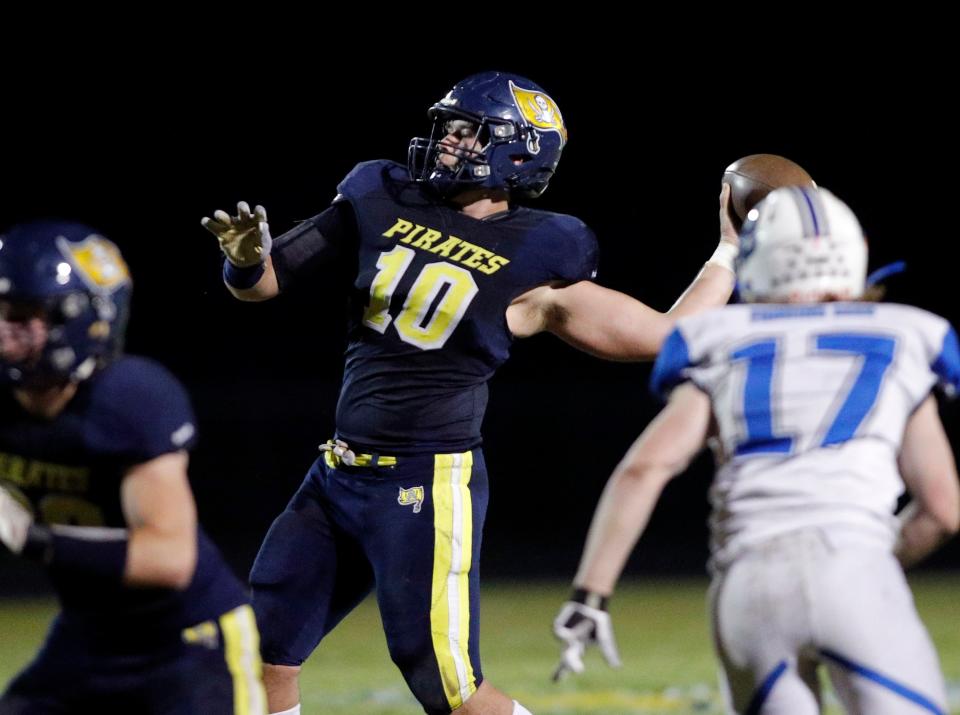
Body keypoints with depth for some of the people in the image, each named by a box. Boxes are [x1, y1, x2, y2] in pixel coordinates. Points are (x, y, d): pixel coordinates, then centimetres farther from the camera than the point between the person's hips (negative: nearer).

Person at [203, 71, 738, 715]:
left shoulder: (533, 267, -8)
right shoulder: (383, 203, 4)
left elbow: (668, 337, -5)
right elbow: (262, 281, 9)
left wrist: (732, 253, -1)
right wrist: (246, 254, -12)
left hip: (429, 489, -6)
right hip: (338, 477, 6)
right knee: (266, 659, 8)